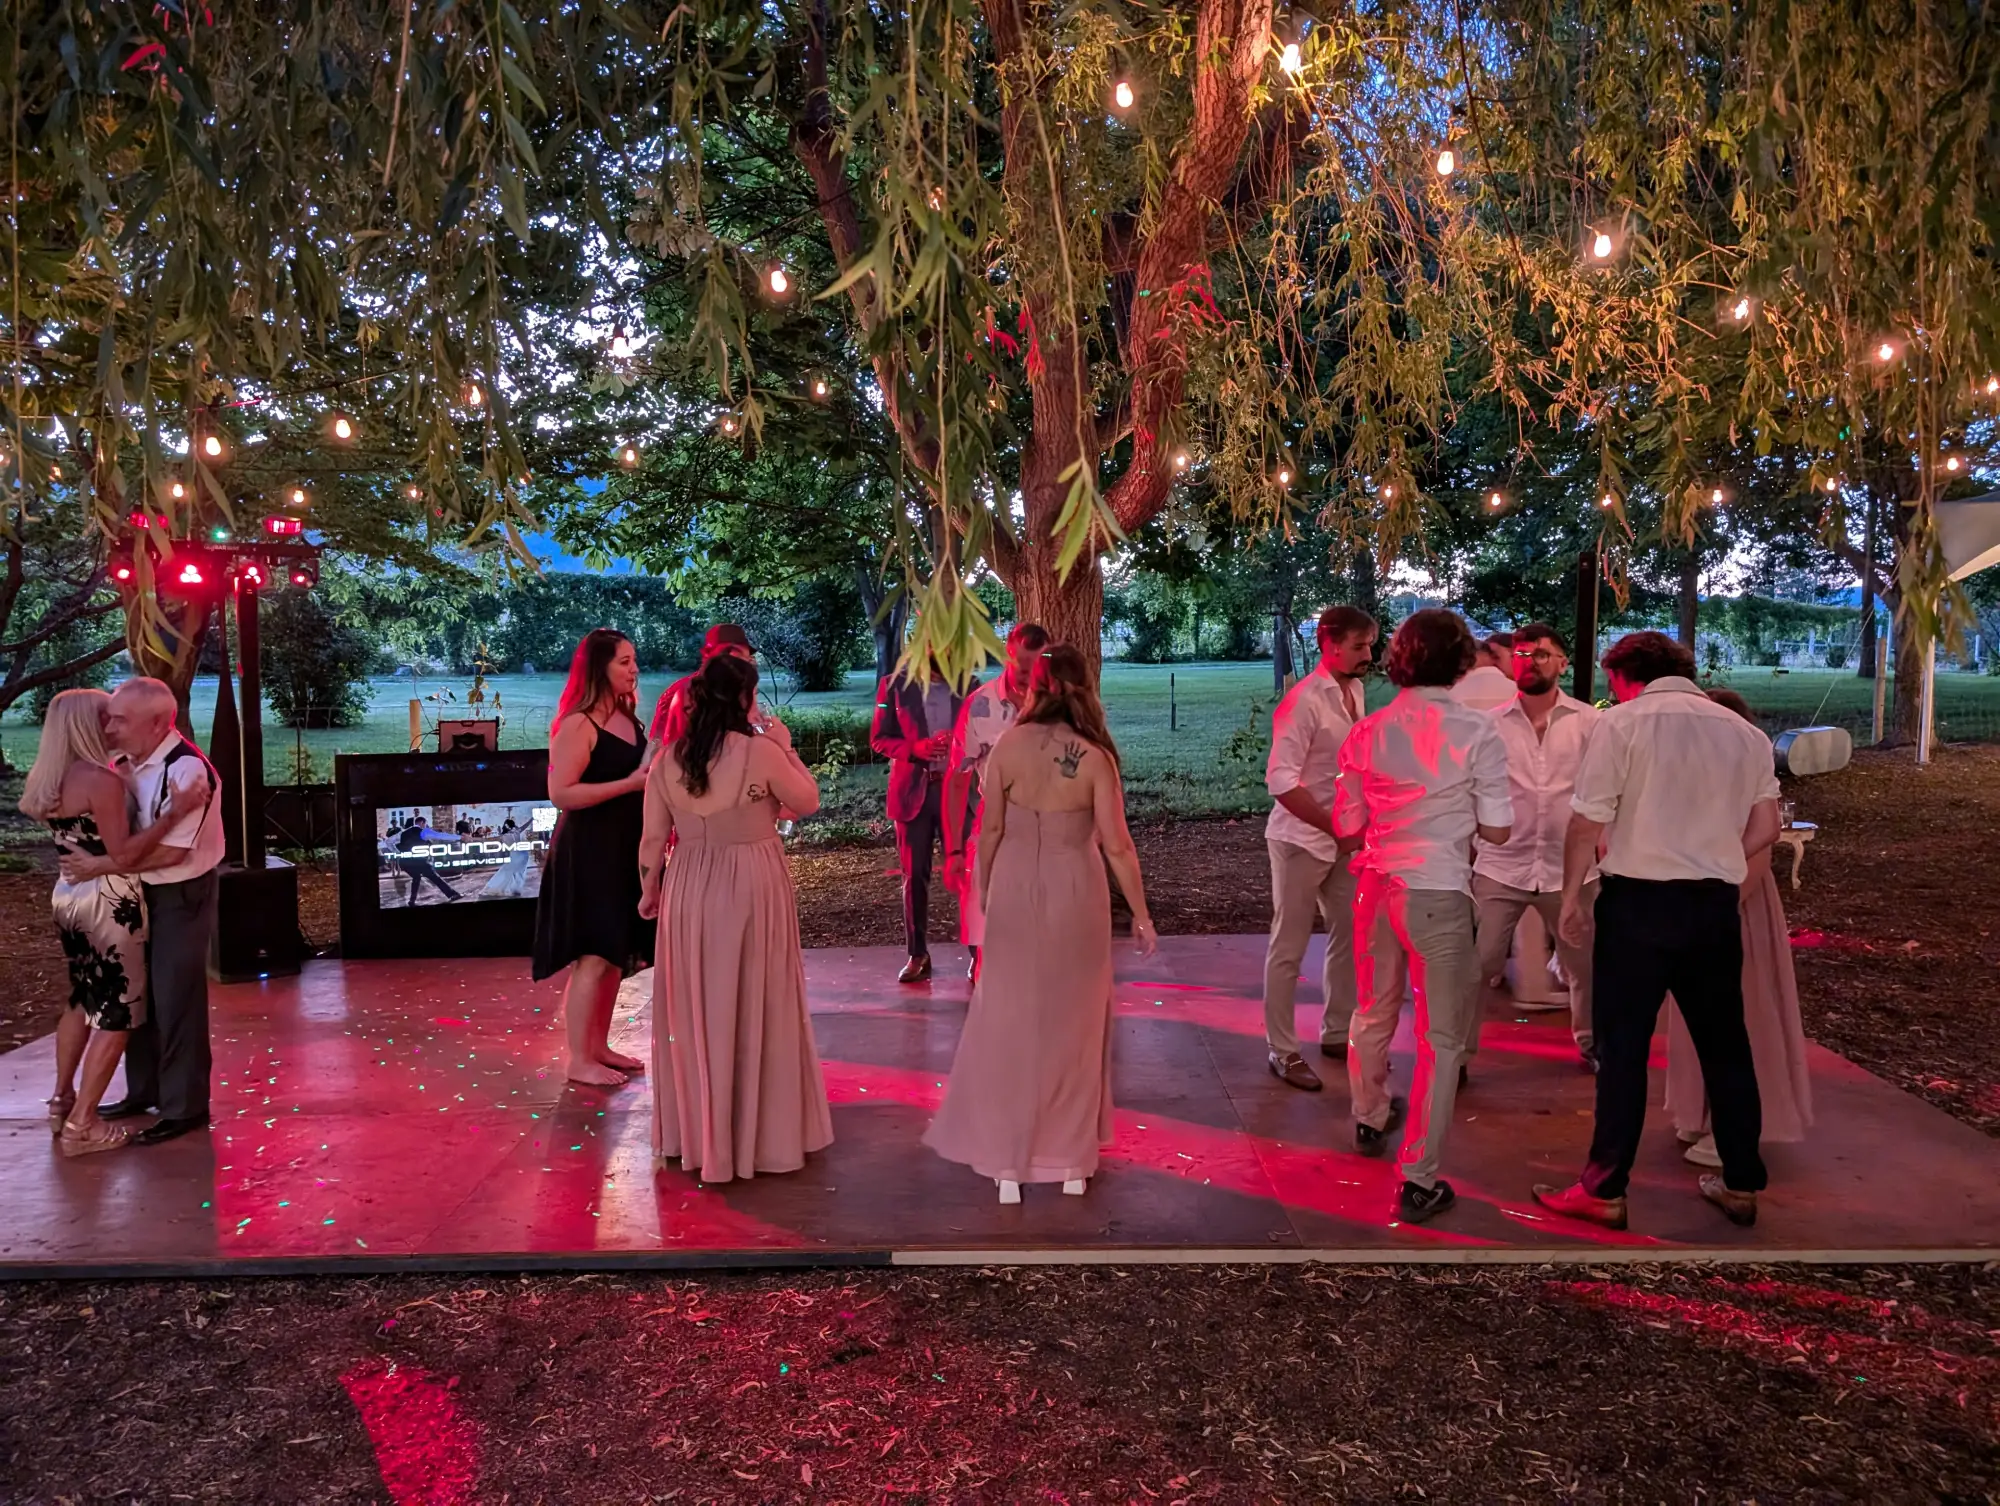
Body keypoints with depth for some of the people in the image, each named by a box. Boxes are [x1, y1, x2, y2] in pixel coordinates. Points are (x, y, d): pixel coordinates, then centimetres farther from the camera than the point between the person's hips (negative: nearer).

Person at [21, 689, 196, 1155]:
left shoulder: (48, 780, 5)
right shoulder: (102, 780, -21)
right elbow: (123, 854, -23)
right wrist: (173, 812, -27)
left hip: (68, 895, 9)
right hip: (108, 902, -9)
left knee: (84, 999, 25)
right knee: (118, 1013, 2)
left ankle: (61, 1103, 34)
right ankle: (82, 1126, 5)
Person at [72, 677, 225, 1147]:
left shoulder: (187, 768, -22)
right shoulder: (128, 762, 1)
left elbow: (171, 851, -24)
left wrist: (100, 866, -21)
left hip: (181, 896, -8)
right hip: (141, 890, 8)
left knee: (175, 999, 1)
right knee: (138, 993, 18)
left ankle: (184, 1107, 14)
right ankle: (143, 1090, 35)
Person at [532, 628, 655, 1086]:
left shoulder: (627, 718, 11)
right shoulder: (578, 725, -15)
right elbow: (560, 793, -22)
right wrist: (631, 784, -23)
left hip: (624, 847, 9)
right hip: (588, 851, -9)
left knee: (617, 953, 13)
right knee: (592, 956, -6)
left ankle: (599, 1045, 24)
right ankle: (578, 1060, 3)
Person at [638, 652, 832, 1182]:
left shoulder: (669, 758, -3)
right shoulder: (761, 751, -15)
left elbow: (652, 839, 1)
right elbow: (808, 803, -2)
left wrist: (649, 891, 15)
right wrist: (786, 747, 5)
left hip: (689, 891, 4)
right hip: (752, 889, -4)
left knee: (693, 1009, 16)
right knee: (754, 1008, 9)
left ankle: (694, 1131, 29)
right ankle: (759, 1131, 21)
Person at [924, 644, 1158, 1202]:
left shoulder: (1007, 745, -8)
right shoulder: (1094, 757, -12)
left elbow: (990, 830, -2)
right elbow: (1117, 845, -11)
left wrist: (983, 891, 12)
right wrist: (1141, 913, -1)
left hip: (1015, 888, 1)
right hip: (1074, 890, -1)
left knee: (1010, 1018, 12)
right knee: (1072, 1020, 14)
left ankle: (1007, 1157, 17)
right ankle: (1071, 1157, 24)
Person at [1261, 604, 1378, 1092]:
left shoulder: (1355, 691, 6)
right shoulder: (1304, 701, -18)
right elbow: (1281, 781, -22)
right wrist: (1336, 827, -21)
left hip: (1343, 837, 8)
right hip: (1302, 839, -8)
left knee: (1349, 936, 15)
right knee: (1288, 948, 2)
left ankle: (1337, 1033, 31)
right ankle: (1282, 1050, 14)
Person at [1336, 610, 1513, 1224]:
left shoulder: (1367, 732, -1)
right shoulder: (1475, 731, -12)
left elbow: (1347, 827, 4)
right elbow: (1496, 829, -8)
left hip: (1377, 886, 5)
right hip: (1438, 894, -5)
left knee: (1372, 1014, 24)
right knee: (1440, 1037, 7)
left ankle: (1370, 1120, 47)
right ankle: (1419, 1179, 9)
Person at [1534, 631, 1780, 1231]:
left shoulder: (1622, 721, -5)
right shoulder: (1743, 731, 10)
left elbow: (1588, 823, -10)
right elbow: (1765, 827, 11)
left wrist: (1571, 894, 0)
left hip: (1639, 900, -5)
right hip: (1716, 905, 5)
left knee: (1623, 1048, 2)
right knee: (1724, 1046, 15)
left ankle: (1605, 1191, 7)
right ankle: (1742, 1185, 24)